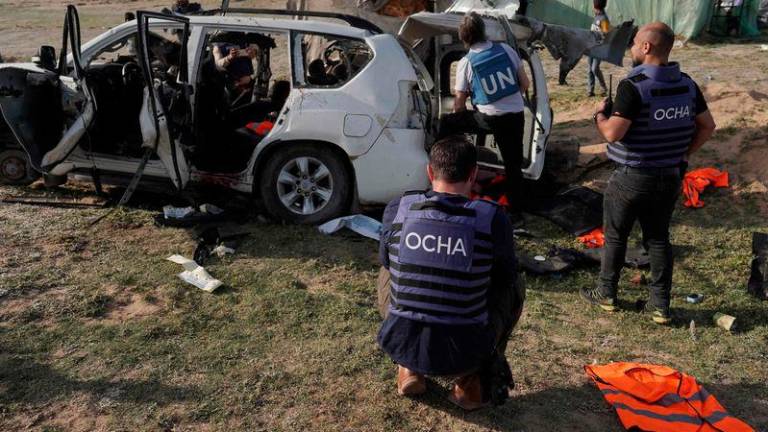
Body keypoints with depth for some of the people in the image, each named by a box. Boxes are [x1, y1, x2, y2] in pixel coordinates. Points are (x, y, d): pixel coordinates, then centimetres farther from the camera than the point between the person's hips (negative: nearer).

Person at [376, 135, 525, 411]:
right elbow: (506, 277, 7)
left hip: (400, 346, 2)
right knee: (514, 287, 22)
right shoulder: (492, 219, -11)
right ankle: (475, 381, 16)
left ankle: (410, 371, 23)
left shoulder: (396, 210, -6)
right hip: (464, 356, -1)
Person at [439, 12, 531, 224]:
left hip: (488, 118, -3)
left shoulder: (466, 63, -4)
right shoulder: (506, 49, 2)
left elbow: (459, 102, 2)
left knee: (447, 123, 17)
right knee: (513, 165, 12)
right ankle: (515, 212, 17)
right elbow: (525, 84, 9)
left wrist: (460, 121, 23)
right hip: (516, 117, 3)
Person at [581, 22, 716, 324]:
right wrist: (684, 153, 14)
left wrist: (599, 114, -5)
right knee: (659, 239, 15)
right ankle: (660, 306, 19)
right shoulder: (687, 84, 2)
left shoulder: (633, 86, -21)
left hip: (633, 177, -6)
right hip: (671, 176, 6)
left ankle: (607, 294, 26)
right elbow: (708, 127, 9)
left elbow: (613, 133, -24)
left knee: (615, 236, 12)